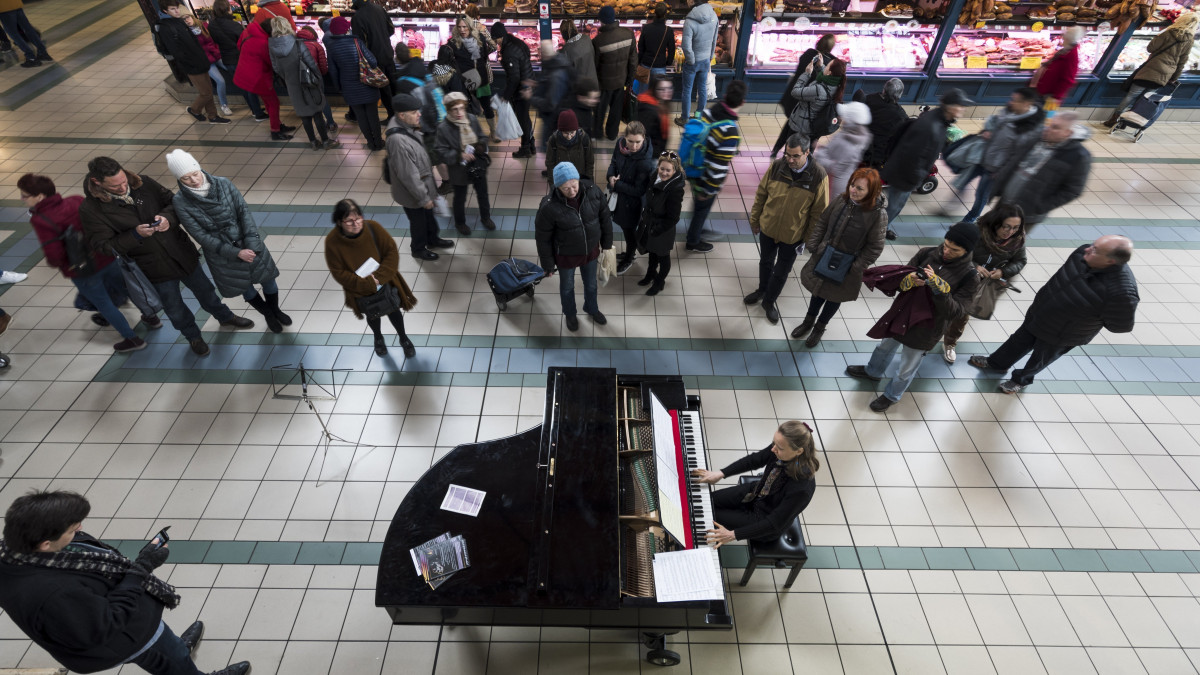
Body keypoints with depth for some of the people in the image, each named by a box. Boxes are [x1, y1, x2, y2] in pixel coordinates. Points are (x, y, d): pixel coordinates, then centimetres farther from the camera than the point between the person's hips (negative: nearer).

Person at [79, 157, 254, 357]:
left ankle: (225, 317, 48)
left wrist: (168, 217, -21)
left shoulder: (142, 183, -9)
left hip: (182, 253, 3)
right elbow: (102, 246, -17)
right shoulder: (91, 209, -17)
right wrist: (136, 235, -31)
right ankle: (193, 336, 41)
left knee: (204, 289, 23)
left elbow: (173, 202, 2)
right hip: (154, 269, -2)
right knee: (174, 308, 15)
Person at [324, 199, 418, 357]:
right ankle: (378, 338, 56)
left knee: (393, 310, 15)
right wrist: (367, 284, -27)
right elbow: (339, 273, -19)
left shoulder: (372, 227, -23)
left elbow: (392, 251, -16)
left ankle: (403, 338, 45)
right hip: (359, 288, 0)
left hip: (384, 280, 0)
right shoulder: (332, 241, -24)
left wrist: (379, 277, -25)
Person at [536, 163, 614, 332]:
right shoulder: (549, 206, -32)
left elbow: (605, 218, -4)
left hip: (591, 251, 3)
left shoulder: (593, 191, -22)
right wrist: (548, 264, -7)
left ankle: (591, 308, 60)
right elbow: (543, 238, -17)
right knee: (567, 287, 25)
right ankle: (569, 314, 56)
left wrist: (607, 244, 6)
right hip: (566, 255, -3)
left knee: (591, 283, 28)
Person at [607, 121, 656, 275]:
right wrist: (611, 175, -15)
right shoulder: (620, 143, -16)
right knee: (624, 225, 28)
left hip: (632, 201, -7)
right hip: (618, 194, 7)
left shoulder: (645, 162, -35)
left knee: (629, 229, 16)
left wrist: (616, 184, -20)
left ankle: (629, 259, 44)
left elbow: (639, 190, -26)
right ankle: (631, 252, 55)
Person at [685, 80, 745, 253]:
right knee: (702, 209, 19)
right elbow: (719, 166, -28)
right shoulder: (730, 132, -32)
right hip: (706, 180, -6)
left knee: (698, 205, 31)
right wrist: (710, 190, -15)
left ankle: (696, 227, 56)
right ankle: (693, 242, 41)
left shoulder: (708, 111, -11)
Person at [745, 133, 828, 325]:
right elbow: (761, 194, 0)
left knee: (782, 272, 15)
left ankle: (769, 301, 38)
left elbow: (819, 211, -11)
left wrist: (810, 238, -7)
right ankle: (762, 290, 51)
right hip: (768, 228, 2)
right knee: (765, 262, 24)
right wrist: (755, 219, 6)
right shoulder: (776, 166, -14)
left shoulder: (818, 176, -20)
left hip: (793, 235, -2)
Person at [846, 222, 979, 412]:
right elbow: (898, 279, -5)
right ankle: (873, 371, 60)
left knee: (906, 369, 16)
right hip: (901, 314, 4)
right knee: (885, 346, 30)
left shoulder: (969, 277, -20)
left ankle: (892, 396, 44)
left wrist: (938, 287, -35)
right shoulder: (927, 253, -11)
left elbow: (954, 312, -23)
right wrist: (909, 280, -28)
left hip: (924, 330, -4)